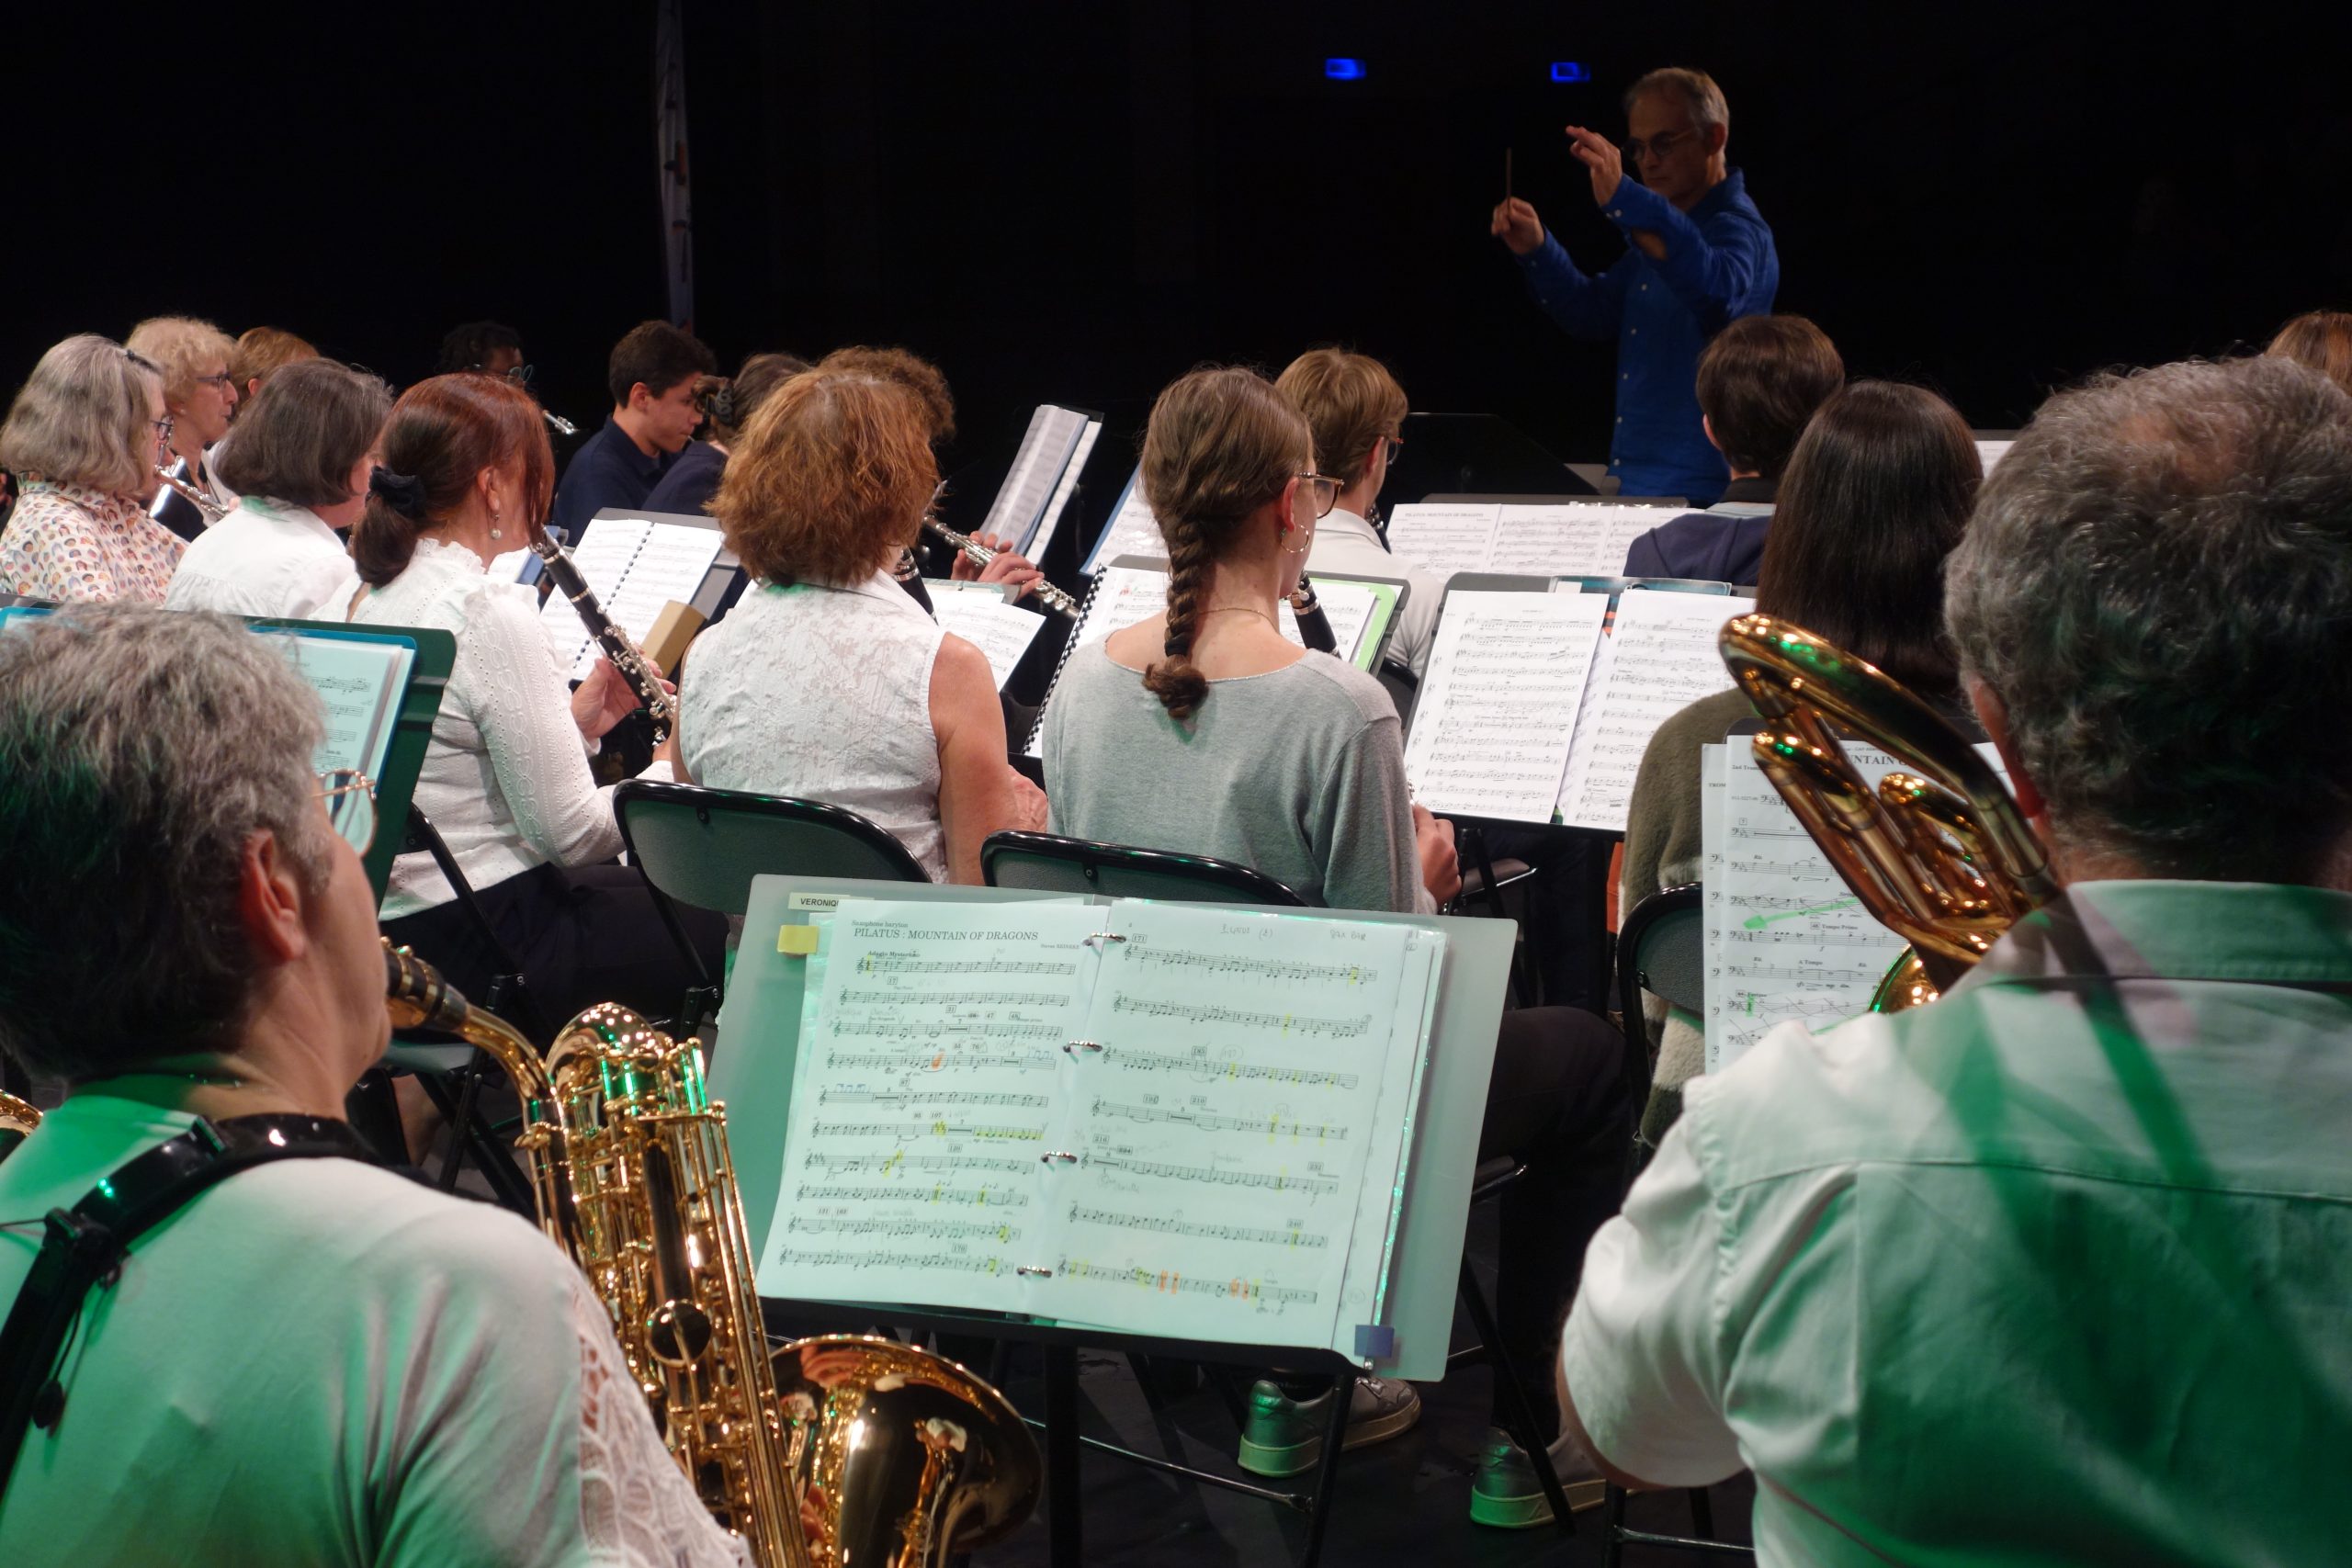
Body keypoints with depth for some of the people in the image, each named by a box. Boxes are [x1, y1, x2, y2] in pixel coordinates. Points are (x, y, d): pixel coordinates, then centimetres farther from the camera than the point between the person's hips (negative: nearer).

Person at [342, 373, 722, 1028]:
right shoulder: (488, 612, -22)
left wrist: (573, 721, 6)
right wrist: (669, 771, -4)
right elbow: (571, 831, -21)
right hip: (491, 945, -9)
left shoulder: (371, 594, 6)